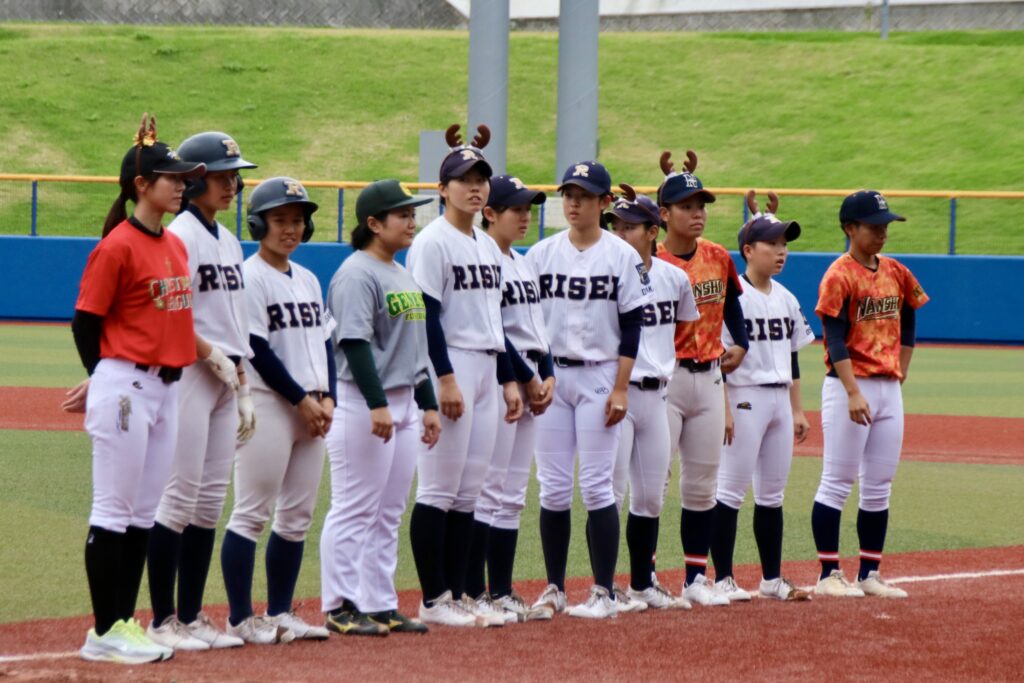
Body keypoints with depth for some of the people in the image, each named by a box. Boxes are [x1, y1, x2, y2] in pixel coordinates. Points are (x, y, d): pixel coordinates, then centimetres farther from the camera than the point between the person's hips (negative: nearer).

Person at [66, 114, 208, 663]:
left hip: (166, 387, 8)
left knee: (143, 514, 11)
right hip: (124, 387, -8)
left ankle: (124, 623, 17)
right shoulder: (118, 247, -12)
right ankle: (103, 634, 1)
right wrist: (106, 382, 1)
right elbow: (85, 321, -8)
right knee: (114, 513, -3)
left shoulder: (176, 245, 13)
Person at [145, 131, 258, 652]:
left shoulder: (228, 241, 17)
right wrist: (211, 353, -20)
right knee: (180, 497, -7)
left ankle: (192, 618, 14)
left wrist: (244, 393, 19)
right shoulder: (180, 236, -10)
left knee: (211, 501, 9)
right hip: (188, 375, -9)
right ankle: (163, 622, -2)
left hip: (224, 378, 9)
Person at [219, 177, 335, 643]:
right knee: (252, 513, -6)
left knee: (297, 516, 9)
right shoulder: (249, 277, -8)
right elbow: (259, 350, -14)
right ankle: (240, 619, -4)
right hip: (267, 406, -8)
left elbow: (323, 342, 15)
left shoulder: (308, 280, 16)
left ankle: (279, 614, 16)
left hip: (310, 409, 8)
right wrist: (301, 400, -14)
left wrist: (327, 399, 1)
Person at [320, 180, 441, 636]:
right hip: (363, 405, -9)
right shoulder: (356, 274, -12)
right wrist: (378, 405, -26)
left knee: (389, 513, 11)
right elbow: (355, 344, -20)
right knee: (355, 510, -6)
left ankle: (380, 605, 16)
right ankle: (341, 607, -2)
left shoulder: (403, 276, 18)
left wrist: (428, 405, 19)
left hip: (403, 403, 9)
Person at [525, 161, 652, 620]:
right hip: (551, 376, 3)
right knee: (553, 488, 3)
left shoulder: (622, 256, -1)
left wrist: (620, 389, -8)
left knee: (596, 486, -6)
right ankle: (554, 589, 11)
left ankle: (603, 592, -1)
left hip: (599, 378, -3)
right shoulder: (541, 254, 7)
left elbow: (631, 327, -2)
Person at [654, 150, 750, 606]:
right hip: (666, 378, -6)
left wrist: (740, 344, 16)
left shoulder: (719, 258, 8)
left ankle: (696, 578, 18)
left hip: (709, 377, 6)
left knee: (702, 484, 11)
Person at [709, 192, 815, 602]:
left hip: (779, 398, 8)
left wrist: (797, 410, 15)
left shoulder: (786, 299, 13)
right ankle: (722, 579, -2)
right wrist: (724, 410, -19)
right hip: (744, 397, -8)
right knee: (731, 489, -5)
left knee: (772, 493, 11)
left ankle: (772, 579, 16)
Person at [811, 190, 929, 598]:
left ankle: (869, 575, 14)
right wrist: (853, 393, -24)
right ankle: (829, 575, 0)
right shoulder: (839, 276, -10)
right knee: (837, 483, -3)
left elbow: (908, 323, 22)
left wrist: (900, 374, 13)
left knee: (879, 488, 8)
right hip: (848, 386, -7)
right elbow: (835, 340, -16)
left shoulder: (896, 273, 10)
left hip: (889, 388, 7)